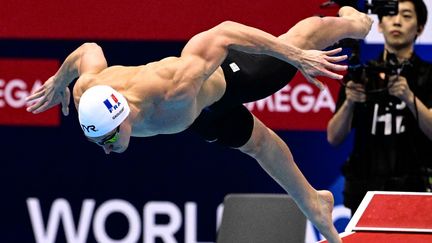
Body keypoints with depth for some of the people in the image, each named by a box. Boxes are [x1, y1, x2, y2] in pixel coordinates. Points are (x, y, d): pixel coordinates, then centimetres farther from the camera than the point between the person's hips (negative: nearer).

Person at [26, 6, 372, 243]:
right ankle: (312, 204, 52)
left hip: (225, 77, -4)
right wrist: (58, 81, 8)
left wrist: (296, 55, -39)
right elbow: (88, 50, -14)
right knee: (257, 143, 27)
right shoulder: (86, 93, -37)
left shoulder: (174, 91, -52)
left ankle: (350, 23, 59)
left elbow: (224, 33, -44)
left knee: (295, 46, 27)